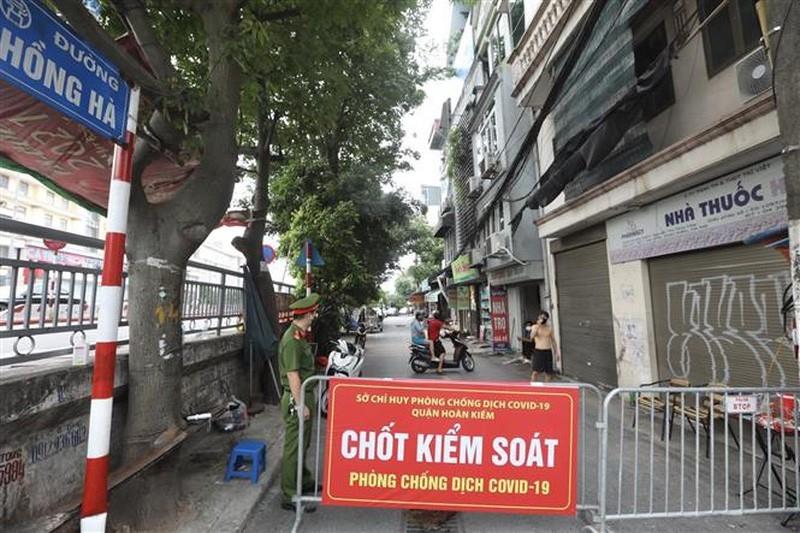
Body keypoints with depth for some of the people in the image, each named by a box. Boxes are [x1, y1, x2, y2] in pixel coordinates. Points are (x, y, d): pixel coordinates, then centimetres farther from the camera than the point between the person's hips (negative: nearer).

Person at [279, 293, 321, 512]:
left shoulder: (300, 336, 10)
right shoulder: (292, 340, -22)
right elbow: (292, 375, -24)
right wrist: (300, 405, -22)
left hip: (305, 395, 10)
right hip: (297, 398, -10)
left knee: (303, 443, 22)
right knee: (294, 447, 1)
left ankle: (304, 481, 39)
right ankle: (290, 497, 13)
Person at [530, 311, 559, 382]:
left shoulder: (550, 328, 7)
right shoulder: (535, 327, -2)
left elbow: (553, 340, 14)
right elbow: (532, 336, -21)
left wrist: (556, 352, 11)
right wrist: (538, 325, -23)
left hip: (548, 352, 3)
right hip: (538, 351, -3)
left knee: (548, 372, 9)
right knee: (535, 372, -8)